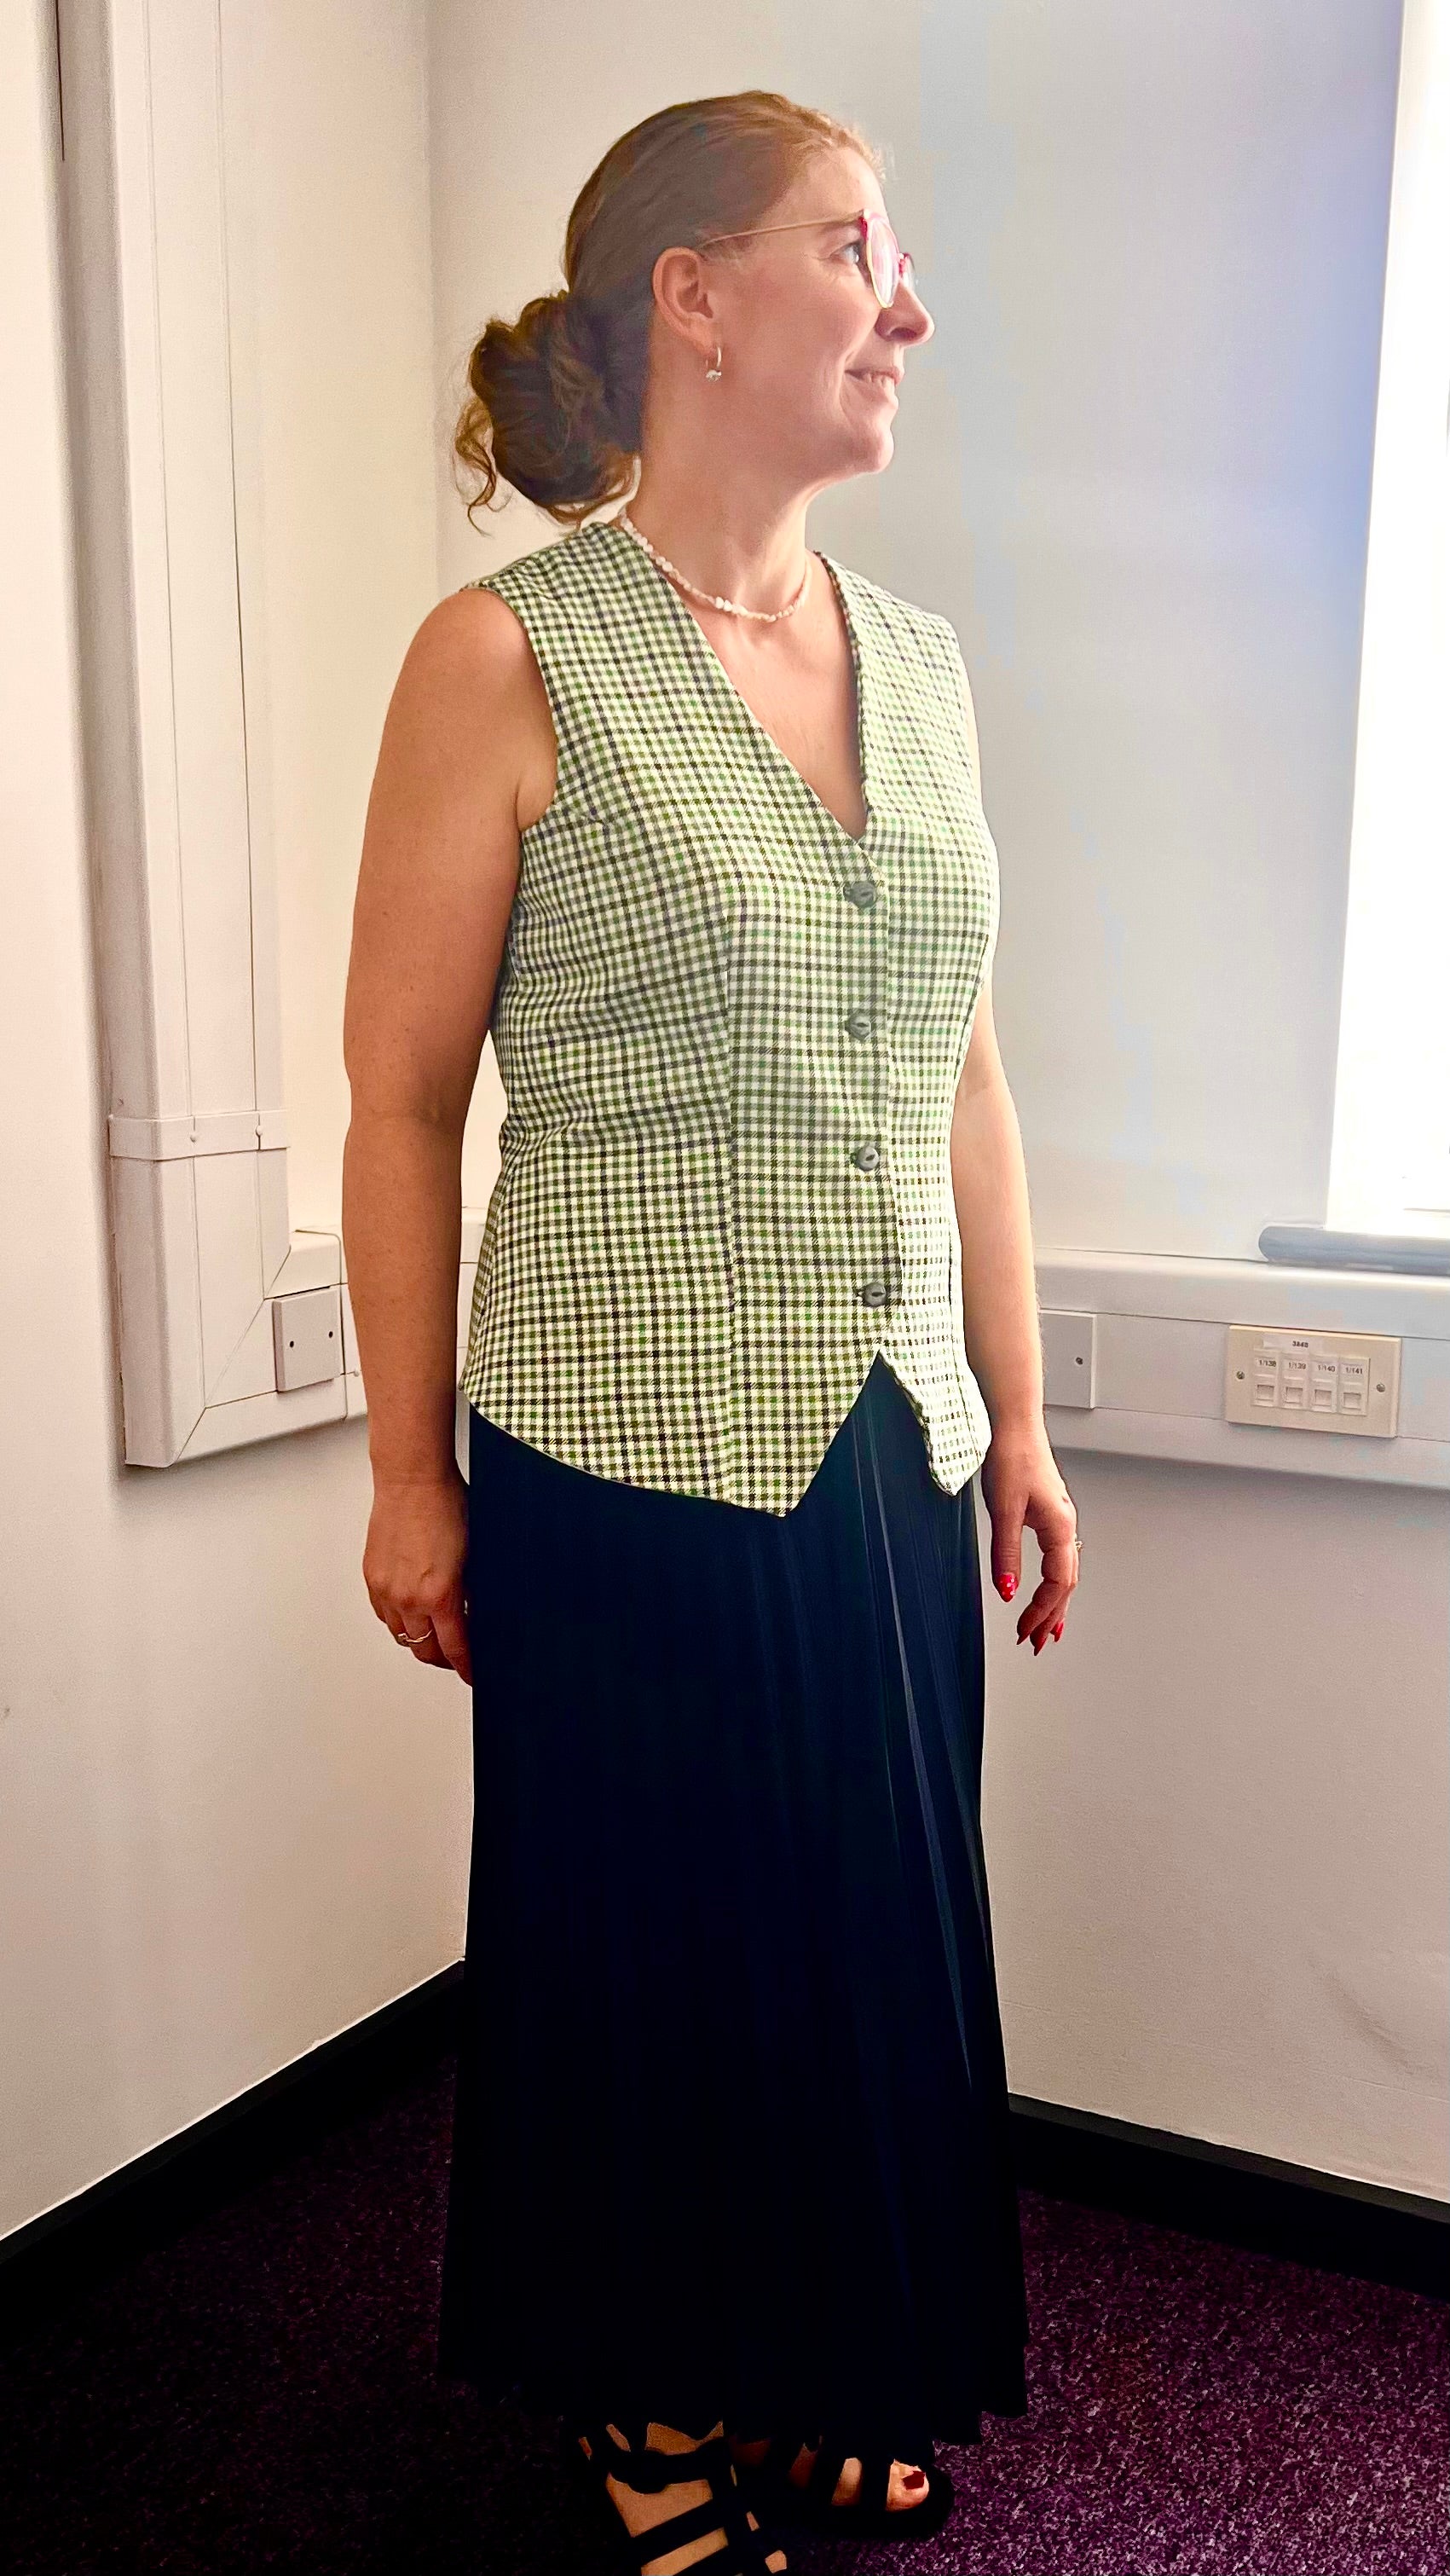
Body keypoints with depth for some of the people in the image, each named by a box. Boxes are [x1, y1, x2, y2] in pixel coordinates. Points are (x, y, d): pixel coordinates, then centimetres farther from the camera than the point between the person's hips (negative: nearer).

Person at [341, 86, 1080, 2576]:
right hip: (631, 1458, -5)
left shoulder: (920, 661, 7)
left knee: (880, 1924, 17)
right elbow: (399, 1098, -7)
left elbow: (966, 1075, 10)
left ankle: (828, 2375, 43)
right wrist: (412, 1472, -5)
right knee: (651, 1936, 13)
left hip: (893, 1449, 5)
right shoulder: (510, 657, -9)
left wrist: (1016, 1413, 11)